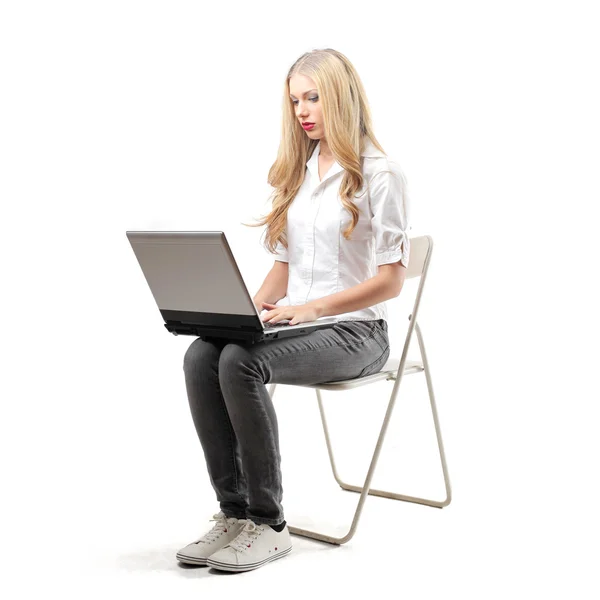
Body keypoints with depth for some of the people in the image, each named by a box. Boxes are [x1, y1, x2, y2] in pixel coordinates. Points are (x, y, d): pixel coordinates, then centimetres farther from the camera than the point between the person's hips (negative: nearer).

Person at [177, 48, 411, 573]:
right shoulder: (296, 173, 17)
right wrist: (252, 310, -1)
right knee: (200, 356, -22)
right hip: (294, 323, 6)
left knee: (241, 361, -31)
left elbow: (390, 280, -11)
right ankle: (234, 512, -17)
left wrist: (311, 307, -21)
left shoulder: (380, 174, -5)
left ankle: (268, 524, -21)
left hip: (355, 331, -6)